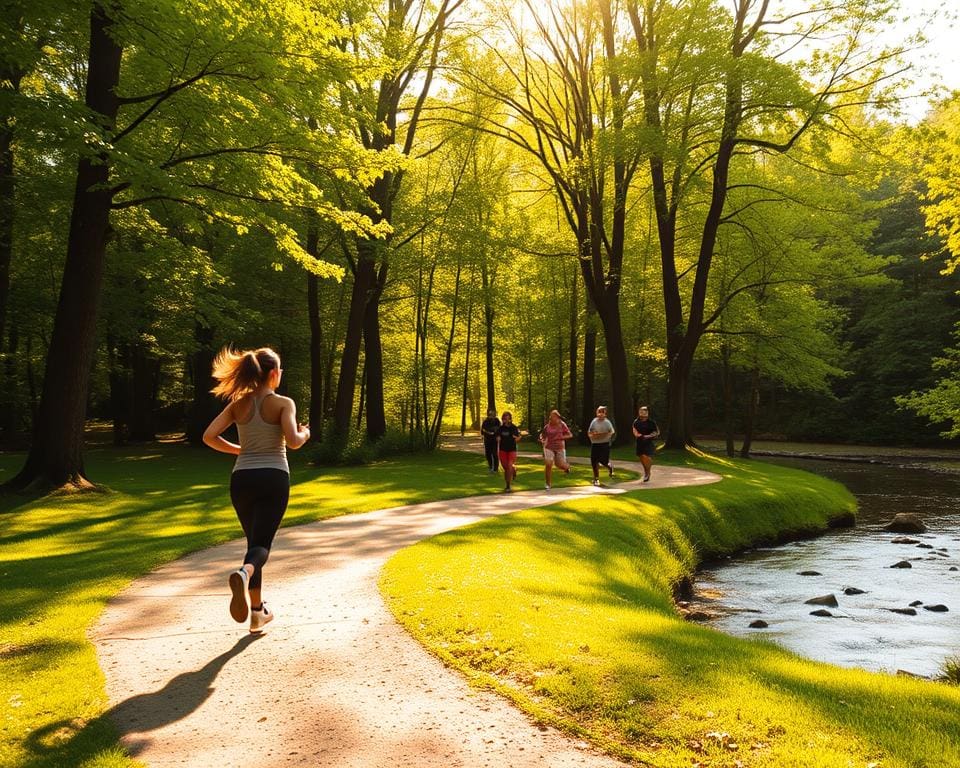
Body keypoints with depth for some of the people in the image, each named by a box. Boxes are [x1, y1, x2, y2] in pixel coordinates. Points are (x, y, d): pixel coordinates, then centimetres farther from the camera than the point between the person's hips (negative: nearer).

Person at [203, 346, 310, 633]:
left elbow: (209, 436, 1)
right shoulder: (283, 403, -4)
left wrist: (238, 450, 15)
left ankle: (257, 612, 20)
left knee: (253, 541, 18)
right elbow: (292, 441, -17)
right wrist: (305, 434, 5)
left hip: (242, 479, 4)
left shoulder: (238, 404, 8)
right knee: (261, 544, -4)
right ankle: (243, 574, -41)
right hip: (274, 478, -4)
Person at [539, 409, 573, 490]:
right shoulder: (547, 426, -1)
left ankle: (567, 467, 42)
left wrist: (561, 437, -17)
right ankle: (548, 484, 0)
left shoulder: (562, 425, -6)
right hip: (549, 447, 1)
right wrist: (542, 440, -10)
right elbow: (543, 435, 12)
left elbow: (570, 435, -3)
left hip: (560, 447, -1)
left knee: (560, 465, 2)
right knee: (548, 464, -13)